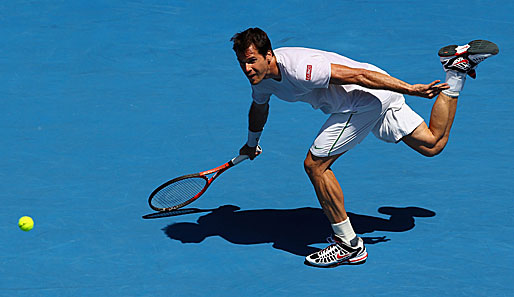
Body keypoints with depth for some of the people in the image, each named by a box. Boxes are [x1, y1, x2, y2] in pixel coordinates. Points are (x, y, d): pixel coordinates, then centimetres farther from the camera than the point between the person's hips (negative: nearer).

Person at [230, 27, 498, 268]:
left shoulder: (298, 70, -31)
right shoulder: (261, 74, -1)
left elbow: (358, 75, -30)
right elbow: (259, 109, 23)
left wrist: (410, 89, -29)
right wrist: (252, 144, 40)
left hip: (369, 95, -9)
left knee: (315, 164, -12)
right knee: (432, 145, 20)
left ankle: (348, 244, -3)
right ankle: (457, 67, 28)